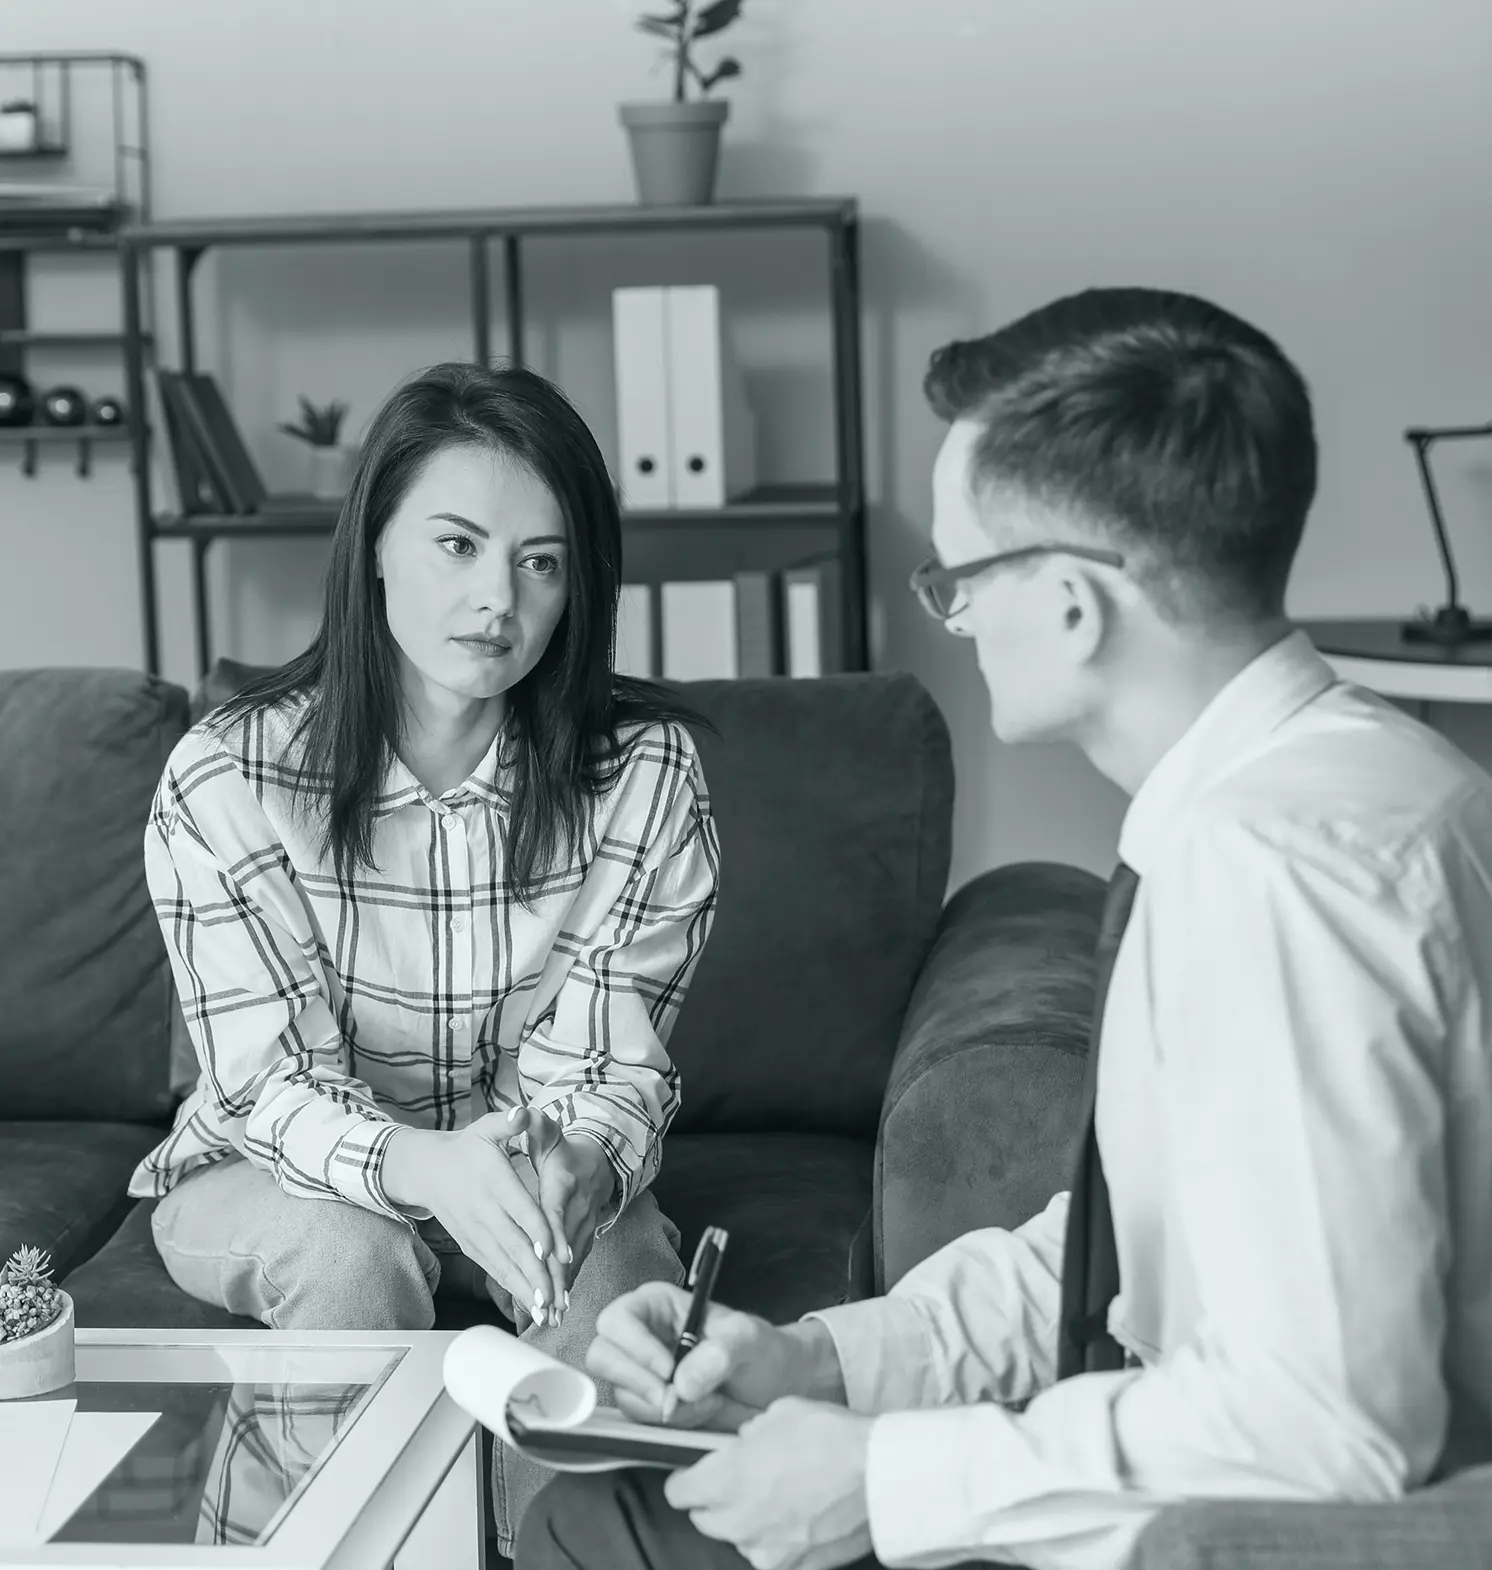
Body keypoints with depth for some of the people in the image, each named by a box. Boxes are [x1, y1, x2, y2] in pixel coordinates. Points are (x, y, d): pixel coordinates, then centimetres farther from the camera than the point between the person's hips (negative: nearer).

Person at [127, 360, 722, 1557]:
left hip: (545, 1180, 1)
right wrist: (423, 1167, -42)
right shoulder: (226, 782, -17)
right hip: (271, 1179, -1)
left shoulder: (645, 773, -14)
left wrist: (578, 1171, -41)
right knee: (353, 1257, -33)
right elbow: (276, 1086, -19)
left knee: (619, 1274, -28)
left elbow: (608, 1069, -15)